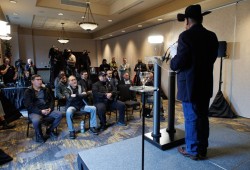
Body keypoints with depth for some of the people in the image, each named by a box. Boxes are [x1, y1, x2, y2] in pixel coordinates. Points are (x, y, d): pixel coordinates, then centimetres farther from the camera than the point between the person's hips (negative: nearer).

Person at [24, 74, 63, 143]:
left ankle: (50, 130, 7)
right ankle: (39, 134, -2)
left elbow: (52, 100, 14)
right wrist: (41, 111, -21)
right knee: (36, 120, -37)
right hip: (35, 112, -4)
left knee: (59, 114, -18)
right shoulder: (28, 92, -2)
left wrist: (50, 108, -7)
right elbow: (29, 106, -10)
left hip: (47, 110, 5)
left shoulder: (46, 90, 13)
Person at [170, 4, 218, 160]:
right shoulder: (212, 36, 7)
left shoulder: (186, 36, -14)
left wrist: (174, 56, 3)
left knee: (191, 118, 5)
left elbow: (178, 64, -17)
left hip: (190, 85, -7)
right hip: (205, 84, 7)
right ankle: (202, 149, 31)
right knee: (203, 117, 16)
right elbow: (211, 58, 15)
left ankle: (193, 150, 20)